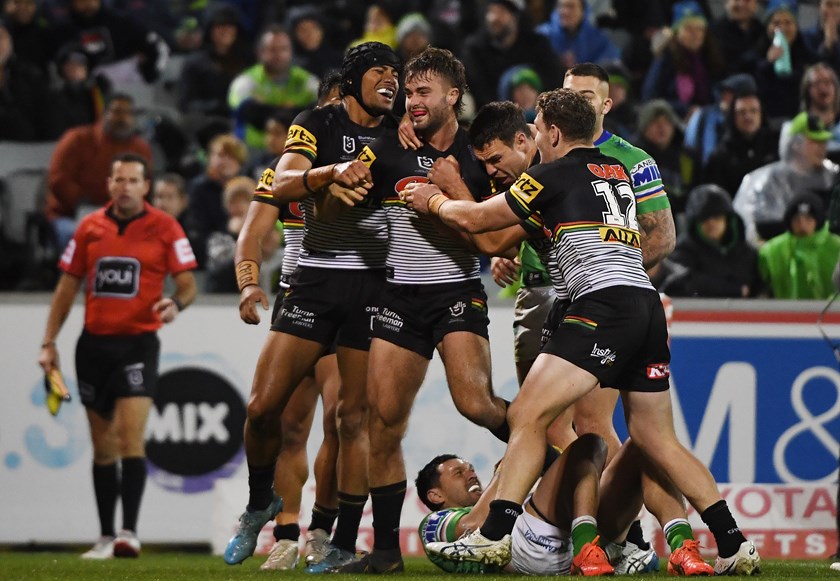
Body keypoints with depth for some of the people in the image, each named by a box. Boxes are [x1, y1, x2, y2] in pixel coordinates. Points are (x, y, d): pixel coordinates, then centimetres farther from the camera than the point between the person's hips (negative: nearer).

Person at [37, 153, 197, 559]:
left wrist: (176, 304, -24)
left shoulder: (164, 227, -2)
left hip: (138, 343, -4)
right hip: (94, 343, 4)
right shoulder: (89, 227, 7)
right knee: (103, 447, 8)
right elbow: (68, 286, 12)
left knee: (131, 437, -17)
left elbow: (187, 284, -1)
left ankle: (129, 532, -19)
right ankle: (105, 537, 13)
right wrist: (49, 343, 7)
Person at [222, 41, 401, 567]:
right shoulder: (319, 124, 3)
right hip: (315, 280, -1)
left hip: (373, 283, 1)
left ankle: (344, 543, 2)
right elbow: (283, 184, -14)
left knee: (356, 416, -3)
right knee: (264, 405, -6)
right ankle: (260, 504, 19)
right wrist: (333, 172, -30)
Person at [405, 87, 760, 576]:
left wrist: (434, 201, 29)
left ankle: (495, 536, -21)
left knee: (527, 415, -11)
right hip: (647, 305, 8)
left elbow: (476, 220, 9)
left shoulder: (557, 174, 2)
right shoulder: (618, 173, 22)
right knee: (658, 441, 13)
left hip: (603, 302, -8)